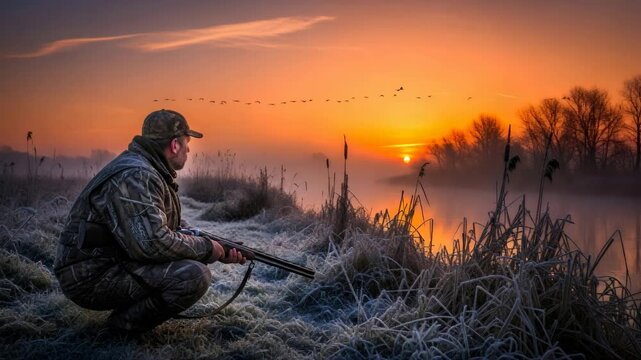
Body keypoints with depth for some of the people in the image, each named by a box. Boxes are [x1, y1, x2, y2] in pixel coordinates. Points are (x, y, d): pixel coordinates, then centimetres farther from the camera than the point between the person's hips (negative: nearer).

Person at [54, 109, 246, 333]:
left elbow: (175, 226, 16)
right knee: (194, 275, -24)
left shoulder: (151, 172, 10)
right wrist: (206, 248, -17)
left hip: (117, 261, 10)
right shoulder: (134, 176, -23)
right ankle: (125, 323, -6)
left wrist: (220, 251, 5)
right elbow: (152, 243, -32)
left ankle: (131, 306, 11)